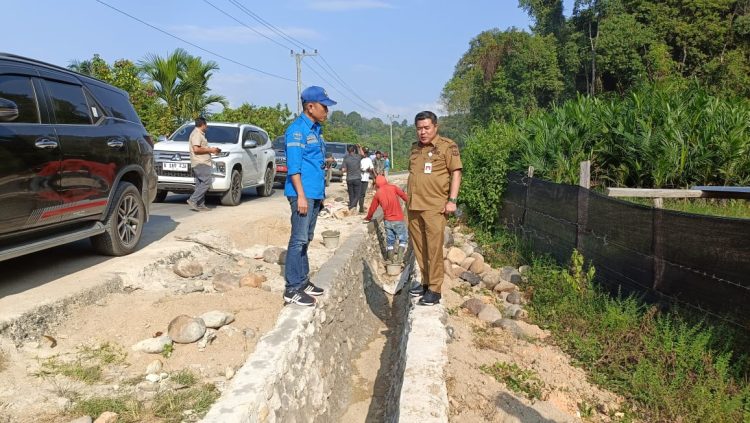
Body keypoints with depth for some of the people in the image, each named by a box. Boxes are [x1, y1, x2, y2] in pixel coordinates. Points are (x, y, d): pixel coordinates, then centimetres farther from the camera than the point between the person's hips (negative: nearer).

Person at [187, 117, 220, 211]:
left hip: (202, 163, 11)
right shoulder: (196, 134, -10)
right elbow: (196, 149, -20)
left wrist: (212, 149, 18)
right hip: (200, 163, -11)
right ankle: (192, 200, -17)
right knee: (206, 182, -17)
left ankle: (200, 205, 6)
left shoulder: (200, 134, 23)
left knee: (200, 184, 7)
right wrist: (210, 150, -12)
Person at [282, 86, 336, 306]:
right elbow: (293, 165, -17)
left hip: (315, 193, 9)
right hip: (303, 193, -9)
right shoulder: (297, 129, -11)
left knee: (306, 239, 14)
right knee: (299, 239, -8)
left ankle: (303, 281, 22)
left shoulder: (315, 129, 17)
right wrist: (301, 195, -21)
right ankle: (292, 289, -4)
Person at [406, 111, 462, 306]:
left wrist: (452, 200, -13)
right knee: (419, 247, 10)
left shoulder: (447, 146, -3)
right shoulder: (415, 147, 15)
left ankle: (434, 289, 0)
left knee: (434, 248, -6)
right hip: (414, 206, 6)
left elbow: (456, 173, -6)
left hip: (434, 207, -6)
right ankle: (425, 282, 22)